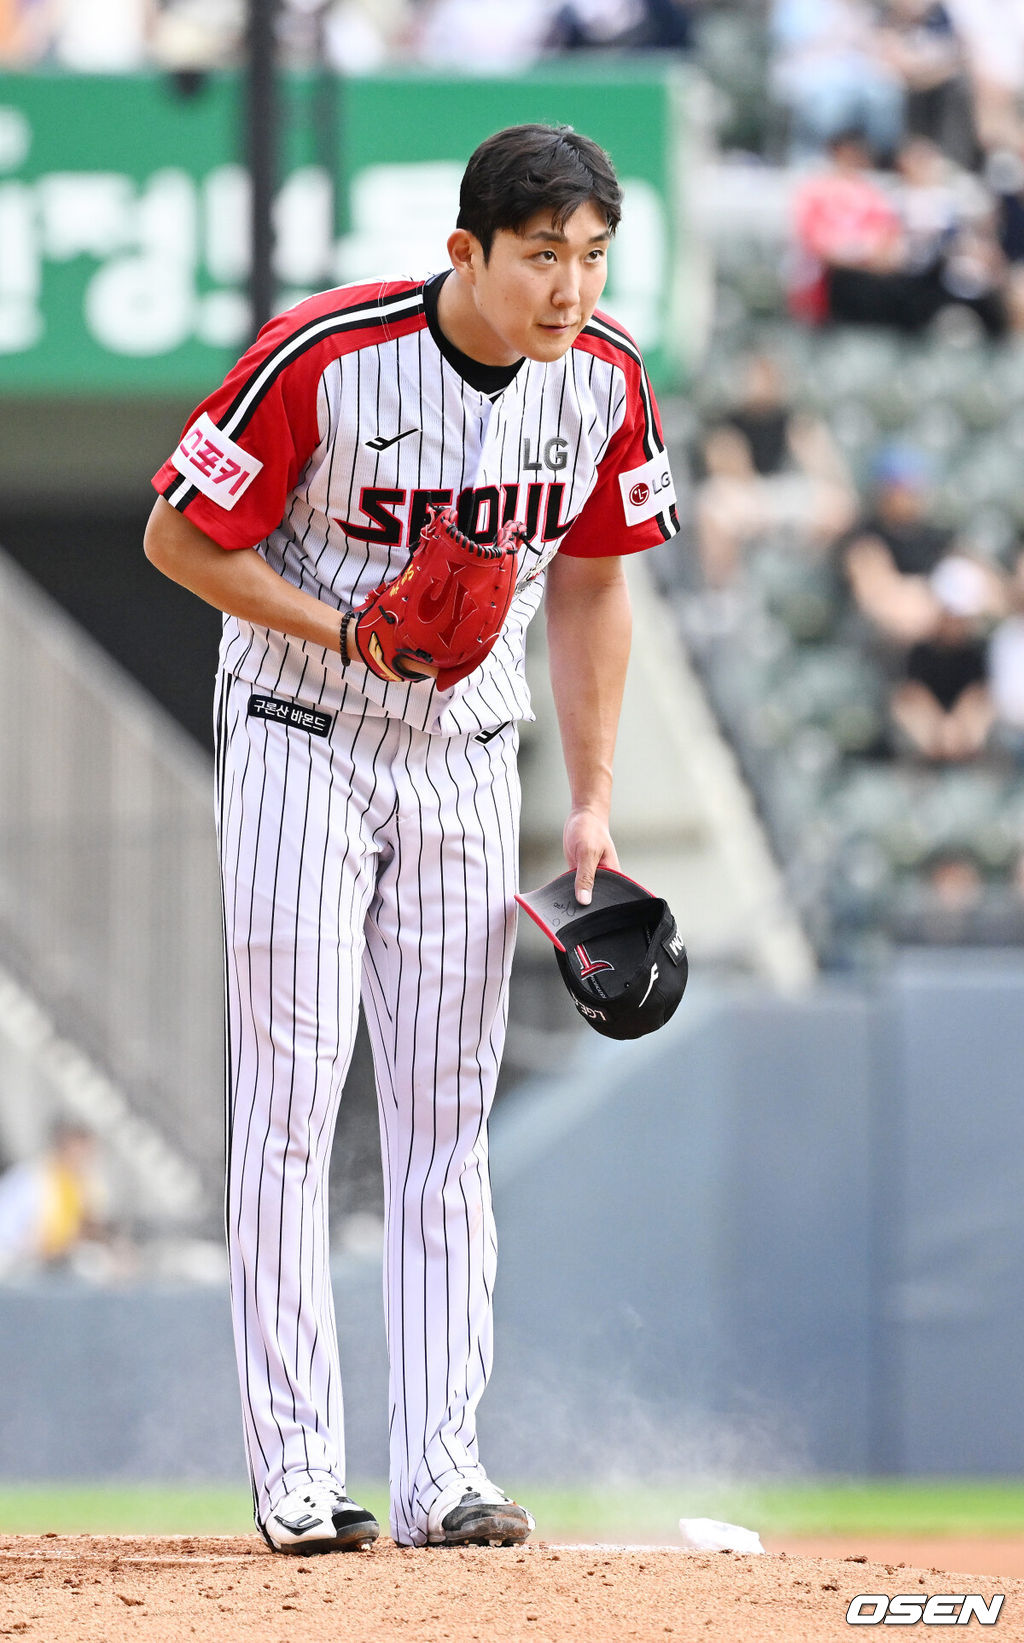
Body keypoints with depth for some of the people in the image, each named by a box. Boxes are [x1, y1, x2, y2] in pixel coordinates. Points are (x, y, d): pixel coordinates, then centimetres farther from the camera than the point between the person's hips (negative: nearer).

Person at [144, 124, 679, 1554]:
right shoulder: (324, 359, -21)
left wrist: (593, 802, 3)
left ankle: (441, 1471, 5)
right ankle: (296, 1471, -3)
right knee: (292, 1099, -5)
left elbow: (589, 587, 7)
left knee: (448, 1113, 3)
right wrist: (352, 636, -21)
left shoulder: (604, 382, -6)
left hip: (468, 763, 4)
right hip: (301, 744, -4)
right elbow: (180, 535, -12)